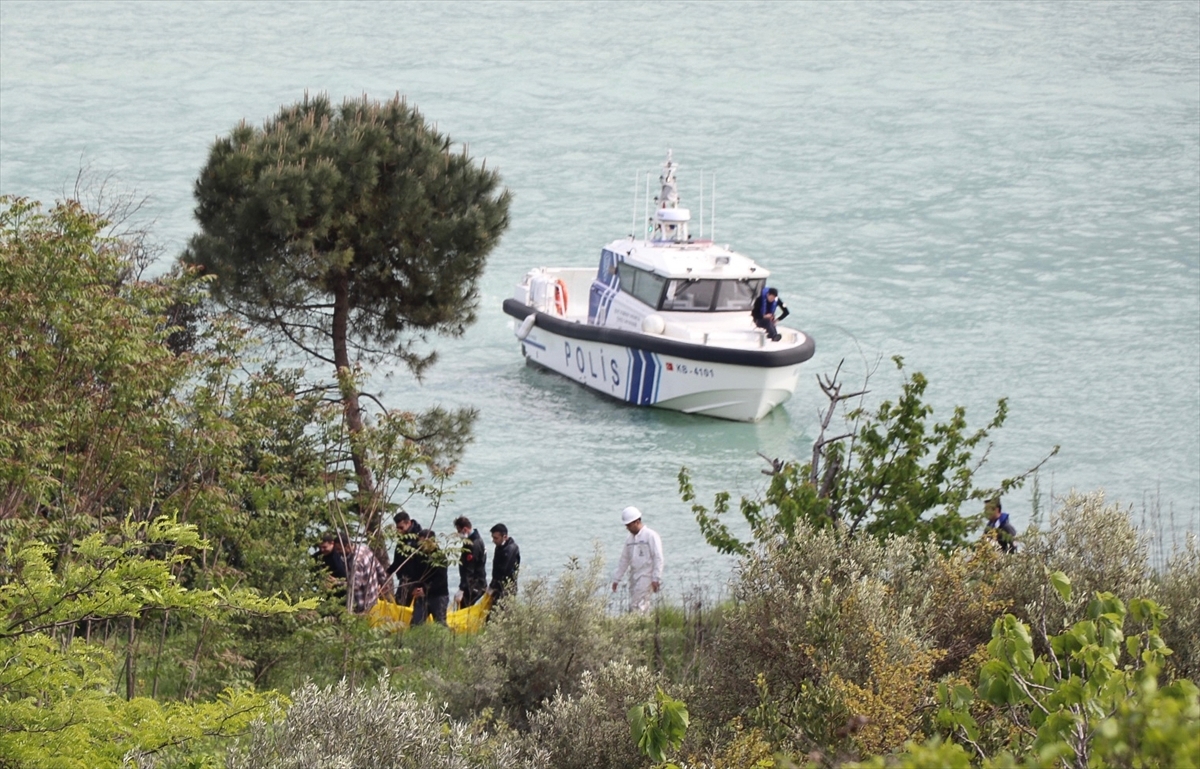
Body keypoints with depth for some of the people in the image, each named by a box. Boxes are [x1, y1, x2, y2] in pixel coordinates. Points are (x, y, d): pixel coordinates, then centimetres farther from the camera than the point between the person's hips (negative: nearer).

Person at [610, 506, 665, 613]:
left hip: (646, 577, -7)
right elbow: (624, 560, 20)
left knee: (637, 606, -16)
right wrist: (616, 579, 17)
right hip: (634, 578, 7)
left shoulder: (651, 536, -7)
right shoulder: (630, 539, 15)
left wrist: (656, 579, -15)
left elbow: (658, 559, -10)